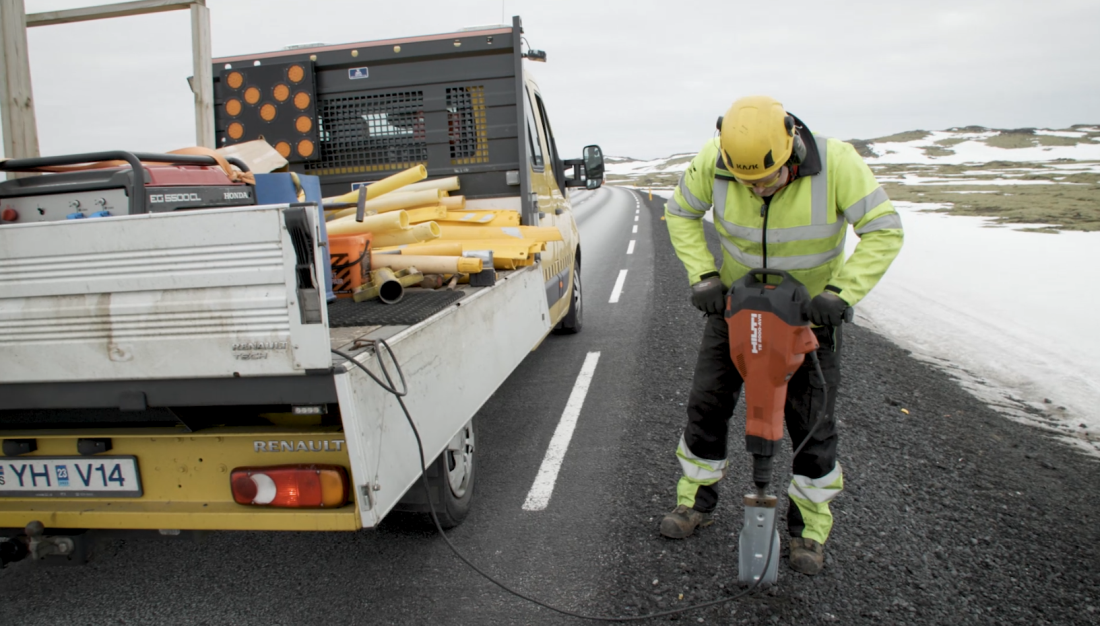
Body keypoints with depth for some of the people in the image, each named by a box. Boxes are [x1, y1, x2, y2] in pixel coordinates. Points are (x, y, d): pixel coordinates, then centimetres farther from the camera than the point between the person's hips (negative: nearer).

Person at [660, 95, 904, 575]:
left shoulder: (837, 163, -27)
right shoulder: (714, 161, -21)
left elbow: (885, 231, -21)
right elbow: (680, 213, -4)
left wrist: (841, 292, -30)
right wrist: (703, 276, -14)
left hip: (811, 311, -2)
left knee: (810, 419, 1)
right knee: (707, 403, 6)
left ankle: (810, 526, 21)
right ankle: (695, 500, 28)